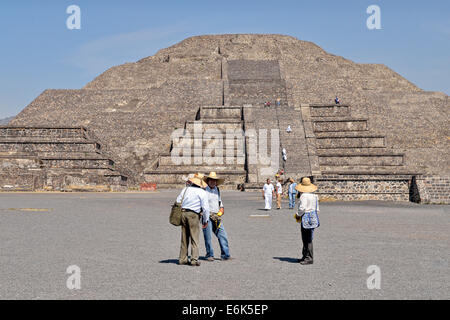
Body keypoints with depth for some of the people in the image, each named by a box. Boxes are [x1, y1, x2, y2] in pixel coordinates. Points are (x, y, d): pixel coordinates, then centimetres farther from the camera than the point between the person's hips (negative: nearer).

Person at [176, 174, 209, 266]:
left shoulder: (185, 189, 13)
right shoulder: (202, 192, -2)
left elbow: (178, 202, 15)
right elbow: (205, 208, -6)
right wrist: (205, 221, 3)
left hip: (183, 213, 5)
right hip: (193, 215, -5)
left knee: (184, 238, 12)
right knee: (194, 238, -1)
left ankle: (182, 259, 15)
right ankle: (194, 259, -5)